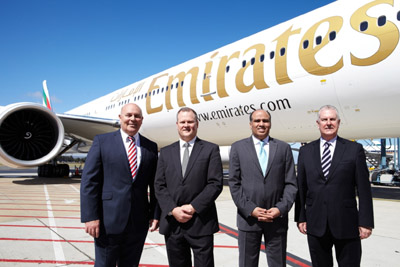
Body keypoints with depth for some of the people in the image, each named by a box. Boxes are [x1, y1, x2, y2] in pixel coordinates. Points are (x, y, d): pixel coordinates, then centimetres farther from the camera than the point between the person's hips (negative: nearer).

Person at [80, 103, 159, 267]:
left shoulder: (151, 147, 7)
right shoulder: (102, 141, -1)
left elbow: (155, 184, 9)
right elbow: (89, 181, -5)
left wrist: (155, 214, 4)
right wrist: (90, 216, -11)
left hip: (139, 223, 3)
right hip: (108, 221, -3)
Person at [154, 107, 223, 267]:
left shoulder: (210, 149, 2)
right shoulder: (166, 152, 10)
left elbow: (215, 184, -6)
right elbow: (159, 186, 4)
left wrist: (193, 207, -13)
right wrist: (173, 210, -9)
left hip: (201, 223, -2)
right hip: (172, 223, 3)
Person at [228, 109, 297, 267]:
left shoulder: (284, 148, 6)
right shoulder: (238, 147, 3)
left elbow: (291, 183, 3)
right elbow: (234, 183, -1)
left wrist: (281, 208, -10)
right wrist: (250, 209, -10)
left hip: (277, 218, 1)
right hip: (248, 217, 0)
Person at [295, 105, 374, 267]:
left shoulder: (354, 149, 1)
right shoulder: (305, 151, 5)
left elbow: (363, 189, -2)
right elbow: (301, 188, 6)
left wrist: (365, 222, -5)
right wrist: (300, 218, 3)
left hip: (346, 225, -1)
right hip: (316, 226, 2)